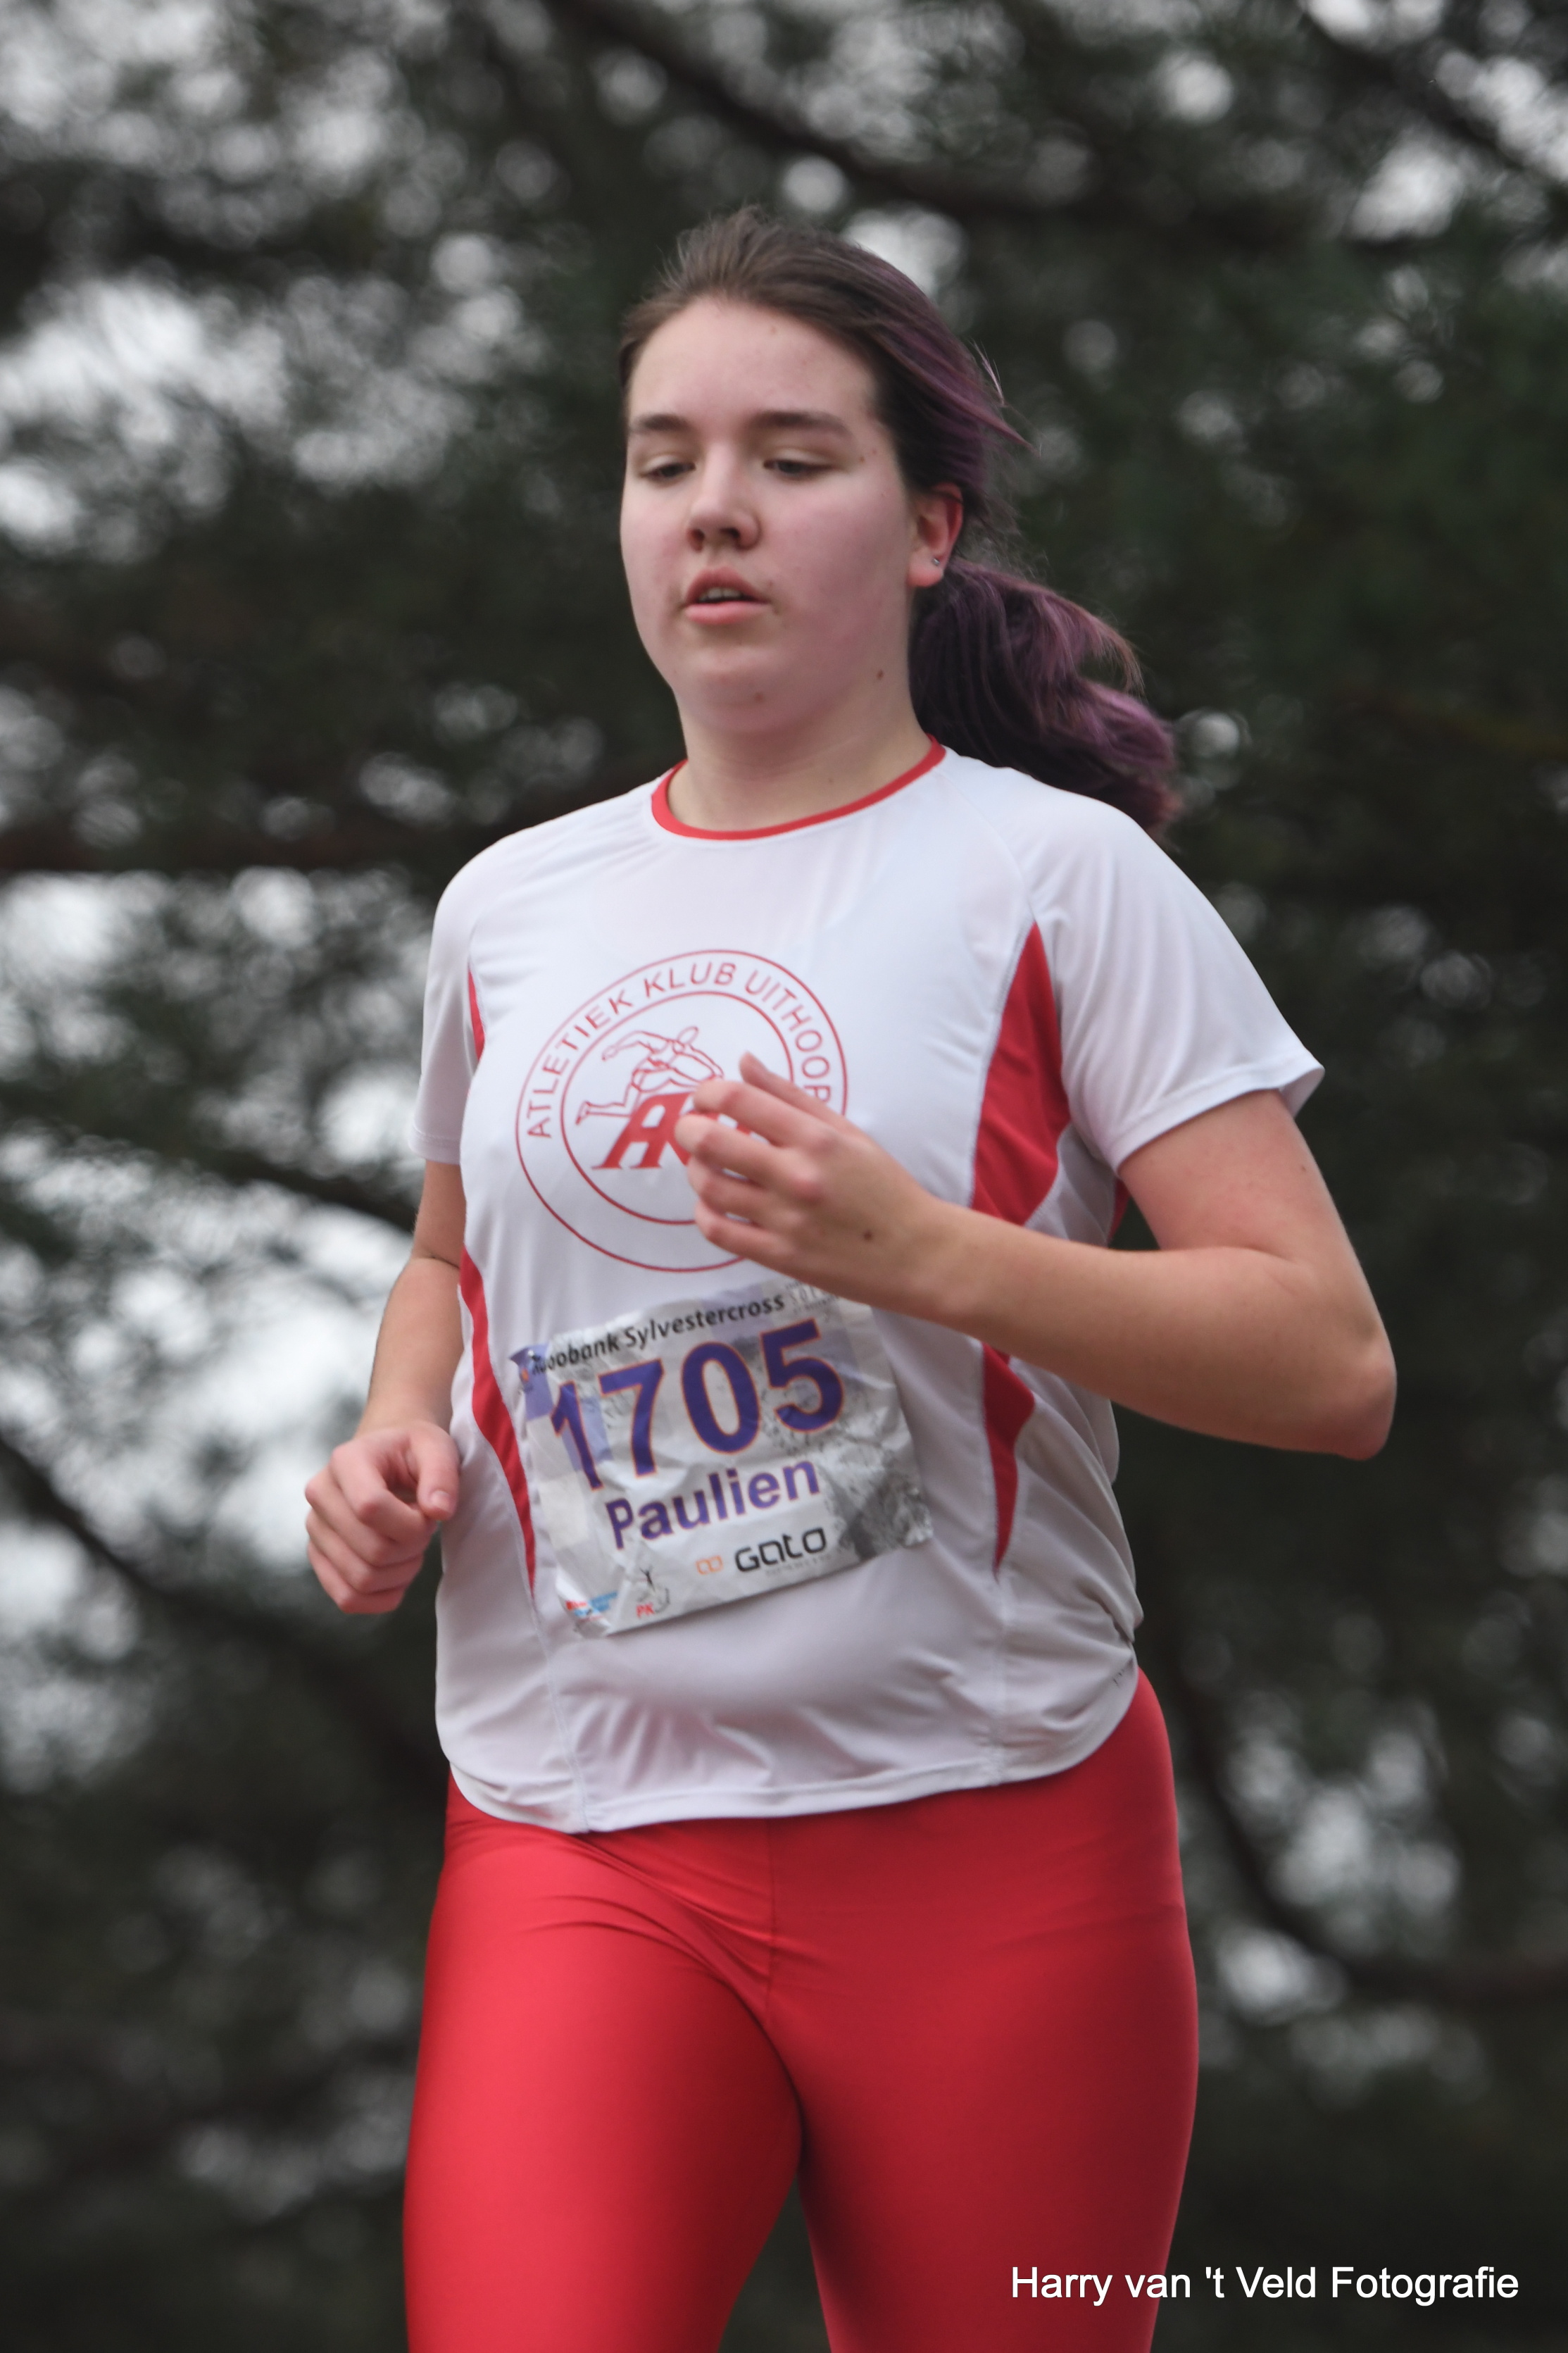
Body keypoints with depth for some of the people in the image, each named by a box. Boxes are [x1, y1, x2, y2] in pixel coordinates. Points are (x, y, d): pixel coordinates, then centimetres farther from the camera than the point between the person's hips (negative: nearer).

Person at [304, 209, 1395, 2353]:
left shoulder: (1058, 874, -2)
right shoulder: (508, 909, 11)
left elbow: (1331, 1367, -8)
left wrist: (930, 1256, -21)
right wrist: (392, 1444, 8)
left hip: (990, 1836, -2)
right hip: (572, 1846, 2)